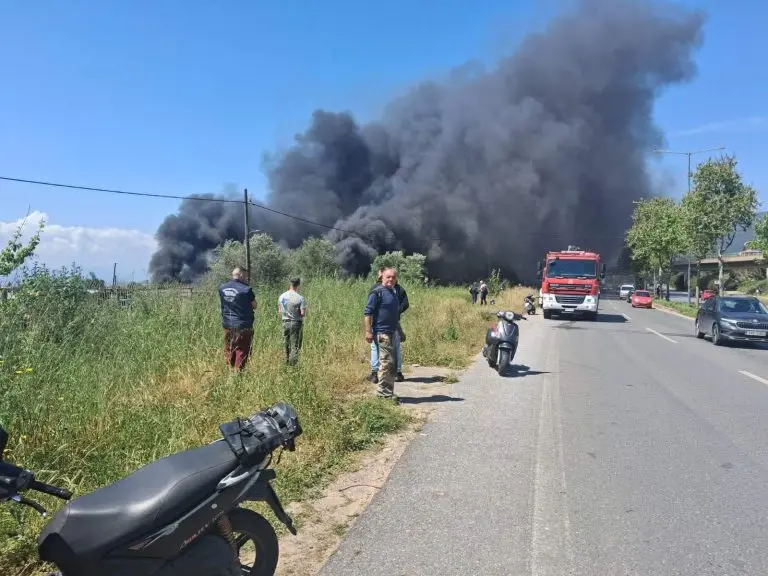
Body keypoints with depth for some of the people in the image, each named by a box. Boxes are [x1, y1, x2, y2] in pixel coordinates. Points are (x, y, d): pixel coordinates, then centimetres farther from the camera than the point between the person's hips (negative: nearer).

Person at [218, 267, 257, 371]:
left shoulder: (222, 288, 2)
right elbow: (254, 306, -2)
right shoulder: (246, 289, -13)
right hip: (243, 325, -5)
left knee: (228, 353, 14)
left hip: (227, 324, 5)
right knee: (241, 353, 2)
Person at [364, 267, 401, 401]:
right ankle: (384, 392, -3)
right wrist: (368, 331, -19)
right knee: (387, 361, -10)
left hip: (391, 332, 9)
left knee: (392, 363, 12)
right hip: (382, 332, -9)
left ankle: (388, 391, 21)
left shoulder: (394, 293, 18)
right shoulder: (377, 292, -9)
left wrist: (399, 331, 28)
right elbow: (367, 312, -13)